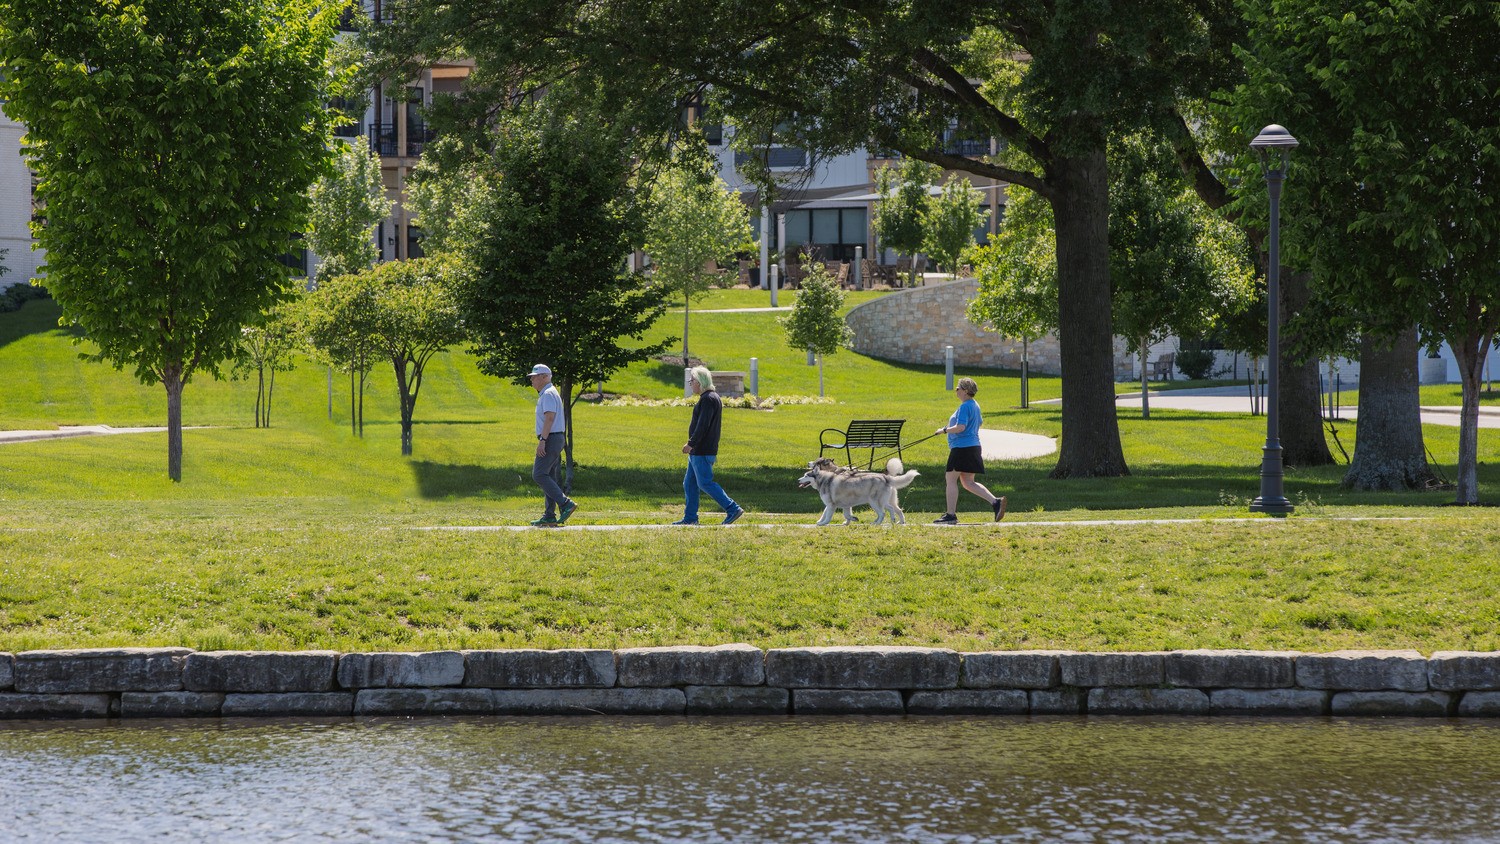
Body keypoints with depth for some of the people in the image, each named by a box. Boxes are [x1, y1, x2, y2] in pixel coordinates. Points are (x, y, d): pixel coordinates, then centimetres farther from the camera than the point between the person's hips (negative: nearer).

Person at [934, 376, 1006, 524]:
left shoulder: (964, 407, -16)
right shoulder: (975, 405, 15)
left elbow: (960, 427, -25)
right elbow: (980, 422, 29)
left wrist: (944, 430, -11)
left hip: (962, 447, -10)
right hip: (973, 446, 10)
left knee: (951, 479, -2)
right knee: (968, 483, 12)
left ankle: (951, 515, -1)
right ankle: (995, 502, 0)